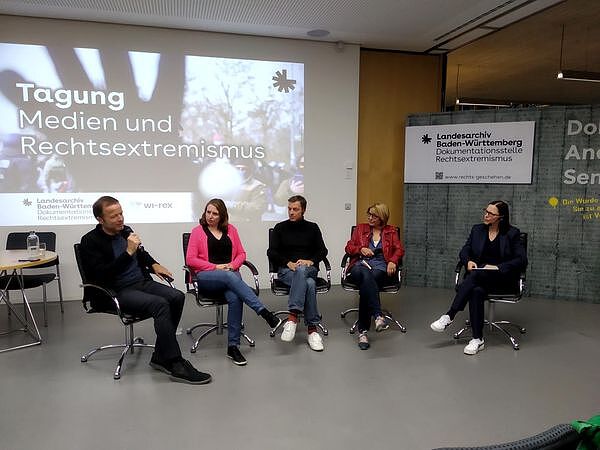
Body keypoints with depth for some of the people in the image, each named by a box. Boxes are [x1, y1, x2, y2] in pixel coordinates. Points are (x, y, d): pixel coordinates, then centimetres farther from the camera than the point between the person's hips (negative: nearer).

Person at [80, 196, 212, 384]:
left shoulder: (126, 231, 11)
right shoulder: (90, 241, -7)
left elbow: (142, 254, 30)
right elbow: (101, 275, -19)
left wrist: (153, 264, 10)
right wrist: (128, 252, -22)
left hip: (142, 282, 7)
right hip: (117, 292, -7)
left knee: (177, 297, -18)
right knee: (160, 304, -30)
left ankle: (160, 357, -7)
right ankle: (176, 365, -25)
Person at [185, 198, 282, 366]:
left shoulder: (230, 229, 17)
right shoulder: (197, 231, 8)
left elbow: (241, 253, 17)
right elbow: (190, 259, 0)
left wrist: (232, 265, -5)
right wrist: (215, 267, -8)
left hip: (230, 273, 2)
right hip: (206, 276, -2)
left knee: (235, 298, -32)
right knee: (229, 277, -37)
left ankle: (233, 346, -26)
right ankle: (264, 312, -43)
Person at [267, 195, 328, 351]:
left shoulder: (312, 227, 15)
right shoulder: (280, 227, 11)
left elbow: (323, 251, 11)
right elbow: (271, 252, 4)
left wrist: (311, 261, -11)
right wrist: (288, 263, -13)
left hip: (309, 269, 1)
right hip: (286, 270, -1)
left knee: (301, 271, -40)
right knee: (309, 285, -37)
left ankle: (292, 317, -44)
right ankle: (312, 328, -37)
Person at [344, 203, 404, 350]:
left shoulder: (391, 231, 22)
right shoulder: (360, 228, 23)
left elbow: (399, 249, 10)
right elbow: (349, 247, 18)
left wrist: (393, 261, -11)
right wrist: (361, 249, -3)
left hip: (380, 267, 0)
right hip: (360, 265, 1)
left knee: (366, 285, -35)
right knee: (366, 275, -40)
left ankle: (363, 331, -37)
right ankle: (378, 315, -54)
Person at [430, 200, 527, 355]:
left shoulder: (512, 233, 2)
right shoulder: (477, 229, 13)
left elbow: (522, 260, -5)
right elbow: (465, 251, 13)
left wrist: (498, 267, -17)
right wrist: (468, 261, -10)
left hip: (503, 278, -3)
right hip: (479, 276, 3)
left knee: (476, 274, -36)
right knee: (477, 291, -34)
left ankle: (449, 316, -34)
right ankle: (477, 339, -29)